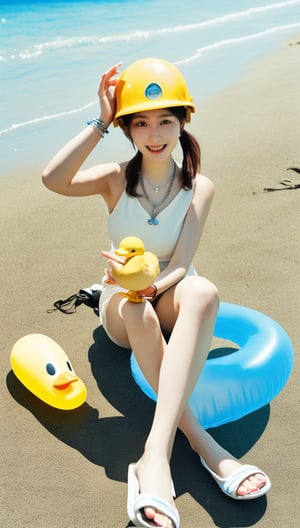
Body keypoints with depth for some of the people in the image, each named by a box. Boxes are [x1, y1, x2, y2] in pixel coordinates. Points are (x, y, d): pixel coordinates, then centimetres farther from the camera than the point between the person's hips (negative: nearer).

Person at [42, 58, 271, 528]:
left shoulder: (198, 188, -7)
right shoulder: (116, 179, -6)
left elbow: (180, 265, -15)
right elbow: (53, 180, -26)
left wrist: (150, 284, -37)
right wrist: (101, 122, -23)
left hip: (170, 298, 0)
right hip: (123, 306, 0)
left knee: (204, 291, -37)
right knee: (138, 310, -38)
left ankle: (156, 455, -47)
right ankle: (203, 443, -34)